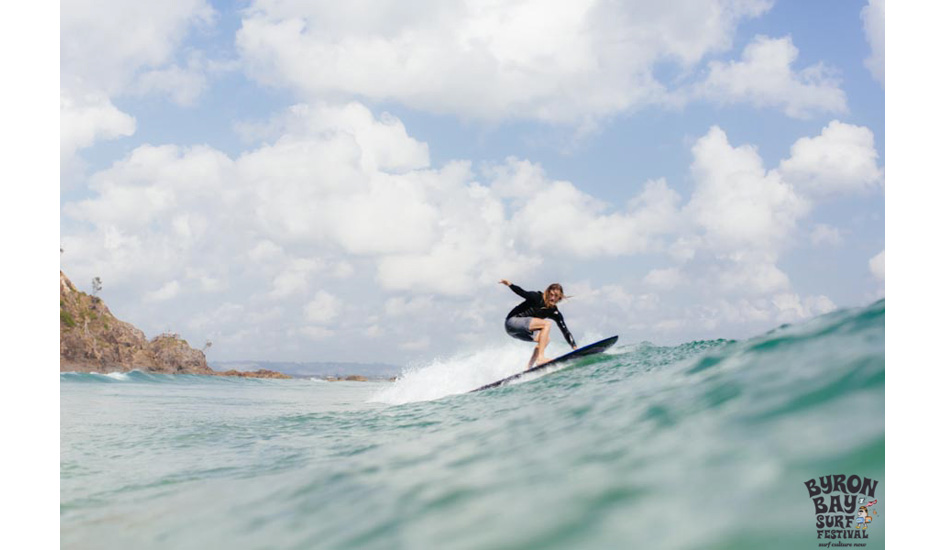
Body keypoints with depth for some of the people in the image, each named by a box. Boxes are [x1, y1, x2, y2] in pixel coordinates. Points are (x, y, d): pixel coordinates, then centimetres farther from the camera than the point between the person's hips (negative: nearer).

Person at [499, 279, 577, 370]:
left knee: (546, 338, -5)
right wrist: (510, 285, -46)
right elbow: (523, 293, -28)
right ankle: (540, 358, -29)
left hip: (522, 330, 7)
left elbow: (565, 330, 2)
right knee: (546, 324, -19)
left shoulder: (554, 313, 3)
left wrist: (574, 347, -5)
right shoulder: (537, 297, -13)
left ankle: (527, 370, -6)